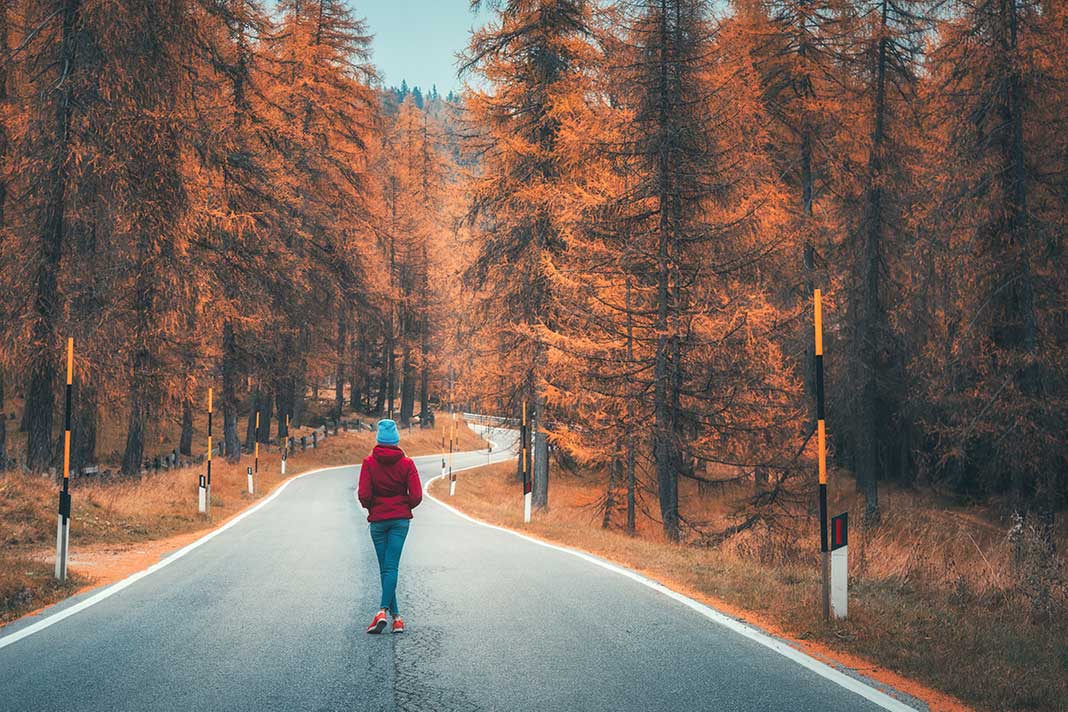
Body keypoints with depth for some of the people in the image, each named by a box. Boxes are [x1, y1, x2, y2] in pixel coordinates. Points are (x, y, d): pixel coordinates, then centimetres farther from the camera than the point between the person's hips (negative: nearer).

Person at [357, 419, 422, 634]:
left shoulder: (369, 462, -5)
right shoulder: (406, 463, -3)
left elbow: (363, 495, -12)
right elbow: (416, 496, -8)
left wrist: (370, 507, 9)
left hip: (378, 520, 0)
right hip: (400, 519, 0)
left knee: (385, 568, 8)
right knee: (391, 567, -4)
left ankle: (395, 615, 7)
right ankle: (383, 609, -22)